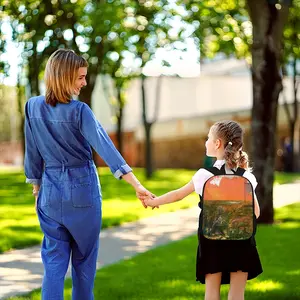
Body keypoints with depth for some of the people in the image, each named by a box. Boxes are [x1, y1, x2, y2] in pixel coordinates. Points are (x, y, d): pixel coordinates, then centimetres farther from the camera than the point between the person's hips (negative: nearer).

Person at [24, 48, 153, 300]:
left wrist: (36, 187, 17)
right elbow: (105, 147, -24)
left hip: (51, 191, 3)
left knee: (54, 260, 6)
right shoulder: (79, 111, -15)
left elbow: (33, 154, 5)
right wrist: (136, 185, -28)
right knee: (84, 258, 14)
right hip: (82, 189, -3)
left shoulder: (33, 107, -2)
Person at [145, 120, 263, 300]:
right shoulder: (246, 176, -3)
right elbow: (255, 212, -1)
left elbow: (178, 195, 5)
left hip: (212, 238, -1)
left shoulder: (205, 175, -7)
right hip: (240, 238, 1)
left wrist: (153, 202, 20)